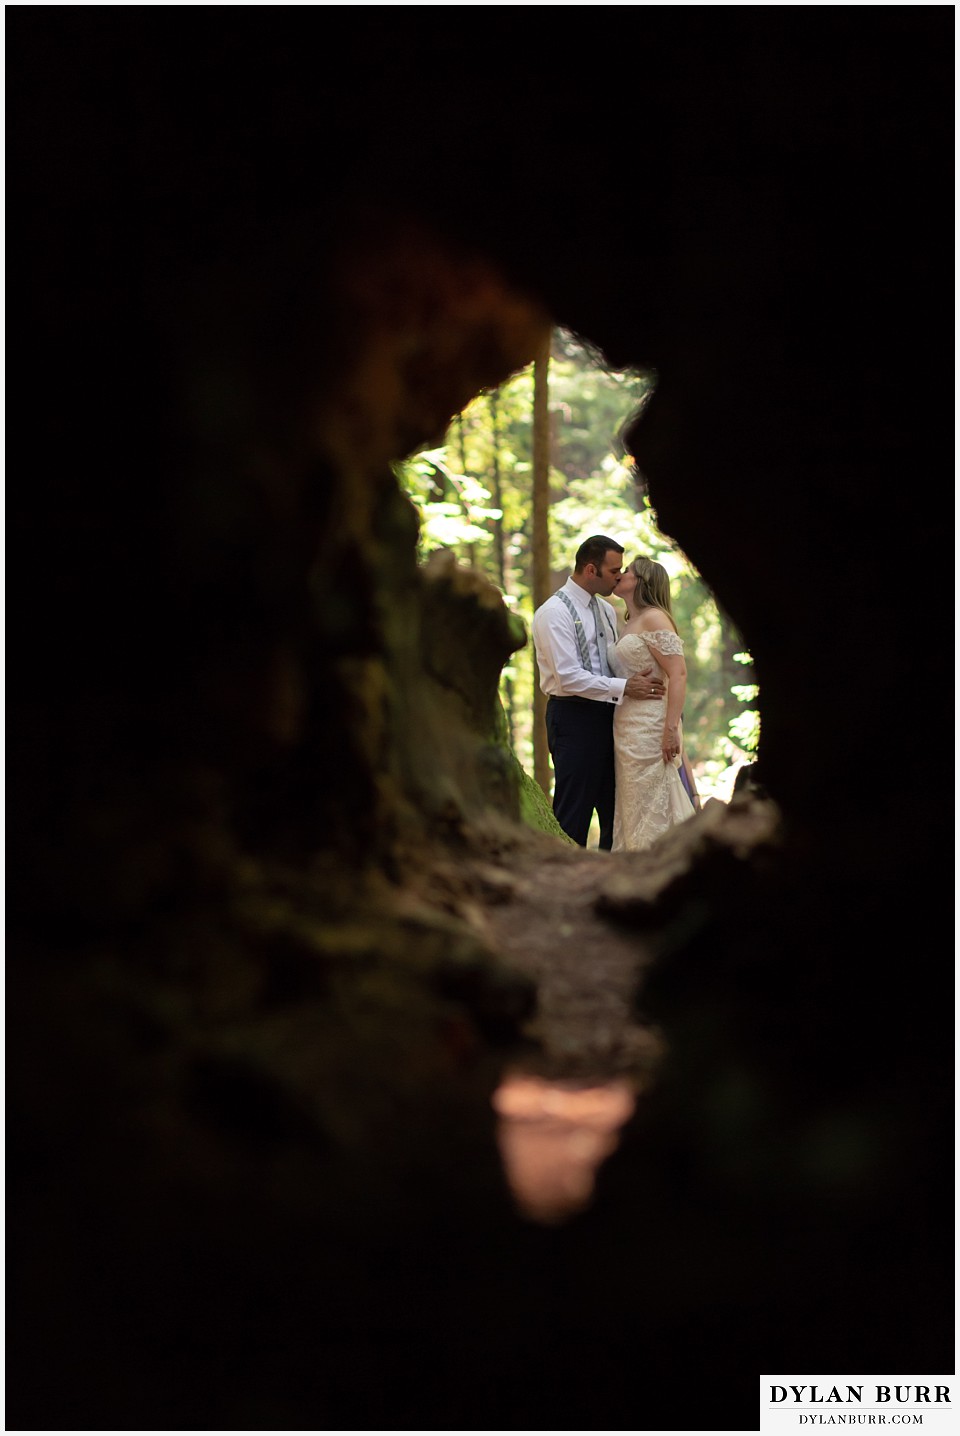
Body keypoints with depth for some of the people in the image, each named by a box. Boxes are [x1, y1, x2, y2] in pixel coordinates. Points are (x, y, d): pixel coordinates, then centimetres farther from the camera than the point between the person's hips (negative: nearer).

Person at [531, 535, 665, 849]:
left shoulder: (606, 610, 14)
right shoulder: (554, 613, -12)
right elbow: (569, 677, -19)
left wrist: (638, 676, -4)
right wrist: (625, 688, -20)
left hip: (608, 715, 8)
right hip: (573, 718, -8)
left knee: (615, 809, 12)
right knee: (573, 815, -5)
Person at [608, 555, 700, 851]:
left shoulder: (654, 618, -9)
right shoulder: (630, 624, 19)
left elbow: (678, 674, -18)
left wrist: (671, 729, -24)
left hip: (651, 727, -9)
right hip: (628, 729, 9)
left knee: (655, 810, -6)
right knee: (634, 811, 9)